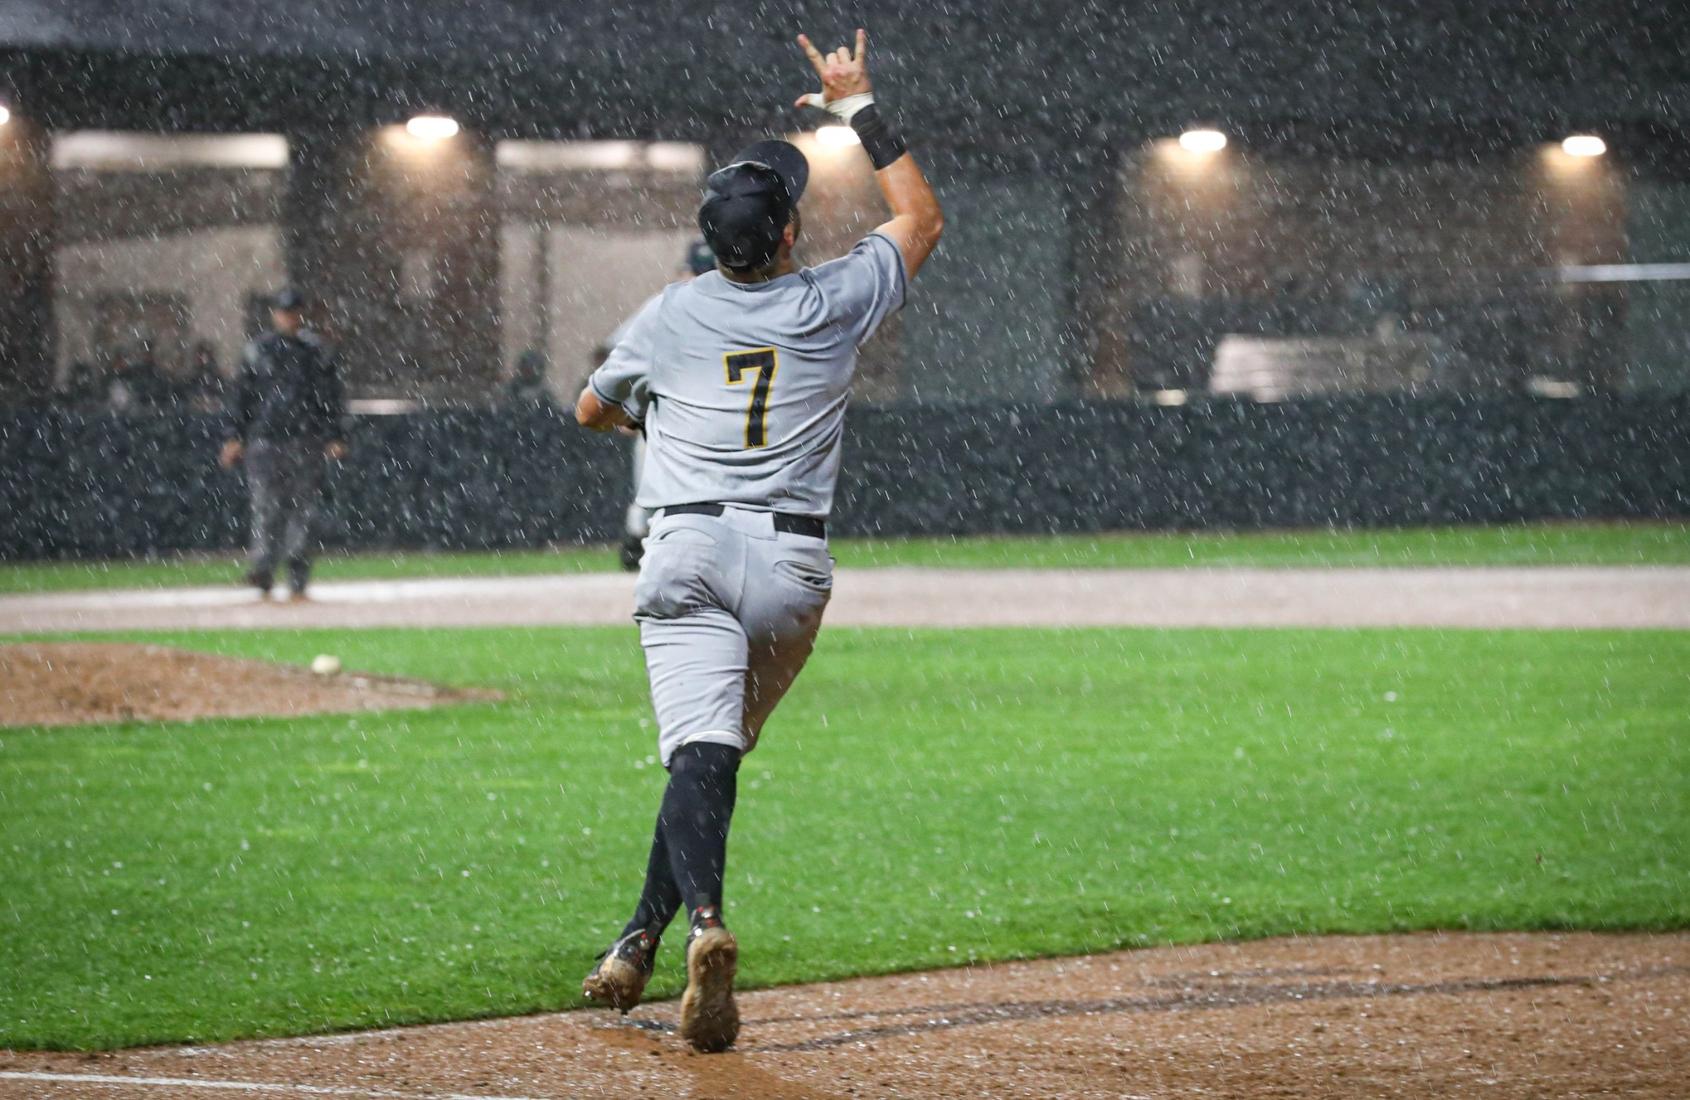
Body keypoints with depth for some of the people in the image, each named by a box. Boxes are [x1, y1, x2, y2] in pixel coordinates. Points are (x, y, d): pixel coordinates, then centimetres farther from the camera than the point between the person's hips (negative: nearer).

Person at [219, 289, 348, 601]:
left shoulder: (315, 351, 9)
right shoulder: (258, 350, 7)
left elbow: (332, 397, 10)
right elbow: (240, 396, 8)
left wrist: (334, 437, 2)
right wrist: (235, 437, 1)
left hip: (306, 442, 1)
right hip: (264, 440, -1)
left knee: (303, 510, 0)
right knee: (267, 507, -7)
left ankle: (298, 583, 3)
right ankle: (261, 574, -4)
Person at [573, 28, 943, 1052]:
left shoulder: (668, 320, 4)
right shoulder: (831, 306, 1)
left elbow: (592, 409, 23)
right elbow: (922, 217, 17)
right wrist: (860, 108, 21)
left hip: (688, 552, -1)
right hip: (793, 564, 1)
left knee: (700, 748, -13)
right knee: (714, 750, 13)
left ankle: (704, 920, -38)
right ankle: (641, 944, 7)